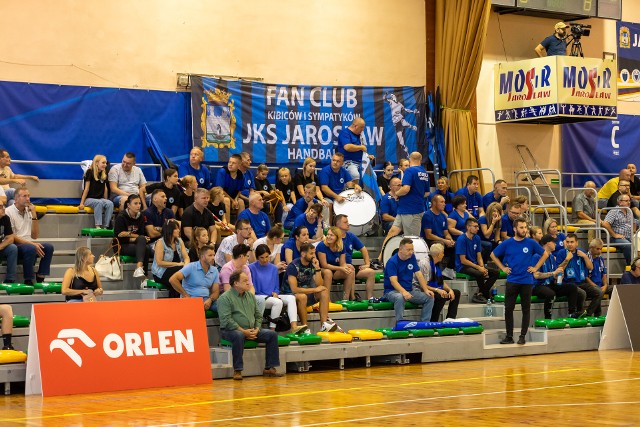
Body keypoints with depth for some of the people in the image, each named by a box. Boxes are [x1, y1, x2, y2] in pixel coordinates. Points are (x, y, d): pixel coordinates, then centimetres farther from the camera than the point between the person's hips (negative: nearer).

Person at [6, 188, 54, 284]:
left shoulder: (29, 212, 13)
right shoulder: (8, 212, -7)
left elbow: (34, 236, 9)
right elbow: (11, 237, -12)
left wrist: (34, 215, 0)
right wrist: (32, 244, -20)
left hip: (28, 244, 7)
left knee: (48, 247, -17)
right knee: (30, 248, -35)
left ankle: (40, 279, -16)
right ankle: (28, 280, -25)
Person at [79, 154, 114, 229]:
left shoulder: (104, 174, 12)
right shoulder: (90, 172, -5)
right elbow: (86, 188, -8)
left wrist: (106, 200, 10)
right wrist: (82, 203, -10)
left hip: (100, 198, 5)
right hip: (89, 198, -5)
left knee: (110, 203, -26)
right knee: (99, 202, -37)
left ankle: (105, 226, -28)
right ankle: (98, 226, -38)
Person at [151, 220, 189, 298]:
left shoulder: (179, 241, 11)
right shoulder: (160, 243, -8)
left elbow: (186, 257, 6)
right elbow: (159, 262, -15)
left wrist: (186, 265, -18)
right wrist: (177, 264, -16)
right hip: (161, 273, -5)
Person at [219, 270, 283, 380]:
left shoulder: (250, 296, 17)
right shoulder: (225, 298, -6)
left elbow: (258, 315, 18)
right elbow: (226, 320, -16)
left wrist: (256, 329, -2)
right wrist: (243, 331, -20)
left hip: (251, 331, 7)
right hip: (231, 330, -7)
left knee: (272, 334, -9)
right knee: (238, 336, -40)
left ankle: (269, 368, -7)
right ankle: (237, 370, -33)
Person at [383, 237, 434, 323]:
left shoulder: (412, 257, 5)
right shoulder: (392, 262, -16)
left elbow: (419, 275, 4)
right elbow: (393, 281, -28)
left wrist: (426, 290, -10)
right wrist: (403, 292, -45)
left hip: (409, 290, 7)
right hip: (392, 291, -7)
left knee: (429, 297, -10)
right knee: (400, 297, -40)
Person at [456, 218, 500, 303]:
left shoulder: (477, 238, 7)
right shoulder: (461, 239, -16)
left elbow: (479, 257, 8)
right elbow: (463, 260, -17)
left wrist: (483, 267, -11)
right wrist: (478, 267, -19)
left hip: (474, 264, 8)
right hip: (463, 267, -8)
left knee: (496, 273, -6)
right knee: (479, 274, -35)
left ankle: (480, 294, -6)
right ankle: (485, 294, -10)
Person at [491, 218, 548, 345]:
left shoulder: (531, 243, -1)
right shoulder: (507, 243, 0)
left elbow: (545, 254, 10)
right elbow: (493, 255, 13)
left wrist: (536, 268, 3)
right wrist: (503, 268, 5)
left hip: (527, 281, 0)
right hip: (512, 281, 0)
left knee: (526, 309, 4)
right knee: (508, 309, 0)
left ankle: (523, 336, 12)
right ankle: (509, 336, 9)